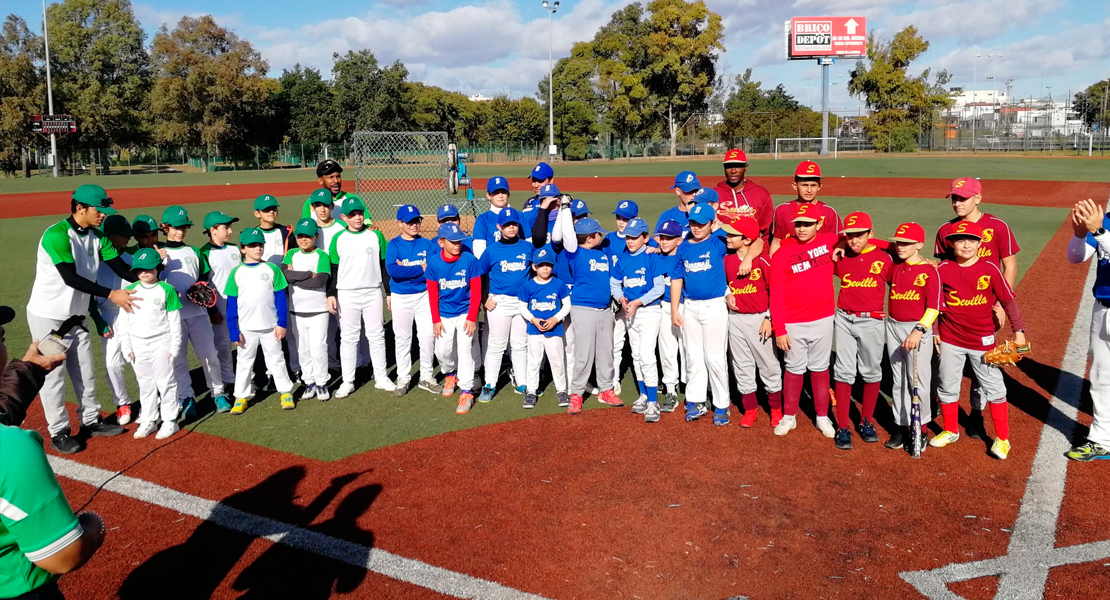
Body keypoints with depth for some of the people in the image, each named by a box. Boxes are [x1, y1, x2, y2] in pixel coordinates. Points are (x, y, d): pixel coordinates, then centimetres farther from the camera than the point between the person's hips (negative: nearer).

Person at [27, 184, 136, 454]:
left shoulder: (97, 235, 0)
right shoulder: (57, 235, -23)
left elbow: (120, 267, -6)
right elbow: (70, 278, -28)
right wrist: (110, 294, -28)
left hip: (75, 316, 8)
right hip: (48, 317, -7)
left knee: (85, 372, 16)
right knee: (53, 375, 3)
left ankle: (91, 421, 30)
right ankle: (59, 432, 16)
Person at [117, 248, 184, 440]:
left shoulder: (166, 290, -6)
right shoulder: (130, 291, 3)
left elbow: (175, 321, -4)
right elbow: (123, 322, 5)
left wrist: (174, 347, -7)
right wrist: (126, 348, 0)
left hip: (161, 344, -3)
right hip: (138, 346, 3)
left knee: (165, 382, 1)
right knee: (145, 384, 12)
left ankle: (170, 421, 11)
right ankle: (148, 420, 23)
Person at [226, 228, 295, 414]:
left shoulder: (272, 269, -3)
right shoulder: (237, 273, -3)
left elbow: (281, 298, -1)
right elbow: (231, 304, -1)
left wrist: (282, 323, -6)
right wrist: (233, 331, -5)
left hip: (270, 326, 0)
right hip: (246, 327, 1)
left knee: (276, 359, 11)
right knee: (244, 362, 12)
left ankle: (286, 392, 21)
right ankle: (242, 396, 23)